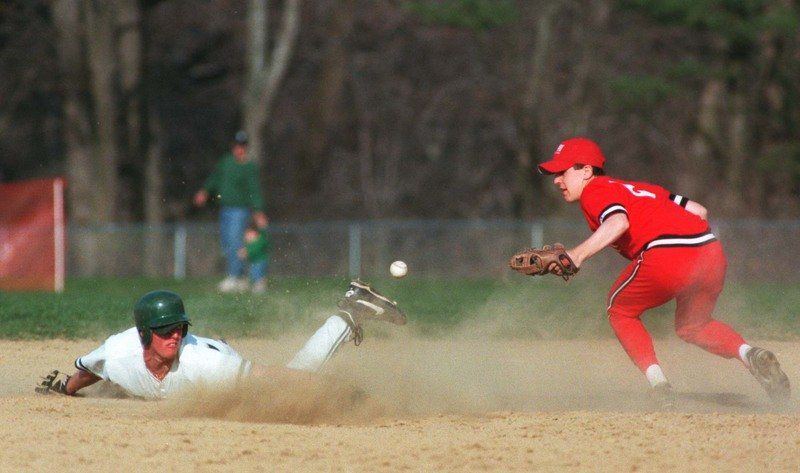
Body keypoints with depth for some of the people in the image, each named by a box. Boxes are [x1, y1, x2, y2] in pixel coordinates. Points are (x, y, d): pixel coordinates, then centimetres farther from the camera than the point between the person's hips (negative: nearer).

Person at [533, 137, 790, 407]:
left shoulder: (595, 191, 8)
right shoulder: (640, 188, 32)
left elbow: (619, 222, -15)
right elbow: (699, 211, 27)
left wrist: (578, 254, -23)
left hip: (666, 257, -8)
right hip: (712, 253, 8)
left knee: (620, 311, 18)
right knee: (692, 326, 29)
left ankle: (659, 385, 2)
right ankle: (749, 354, 3)